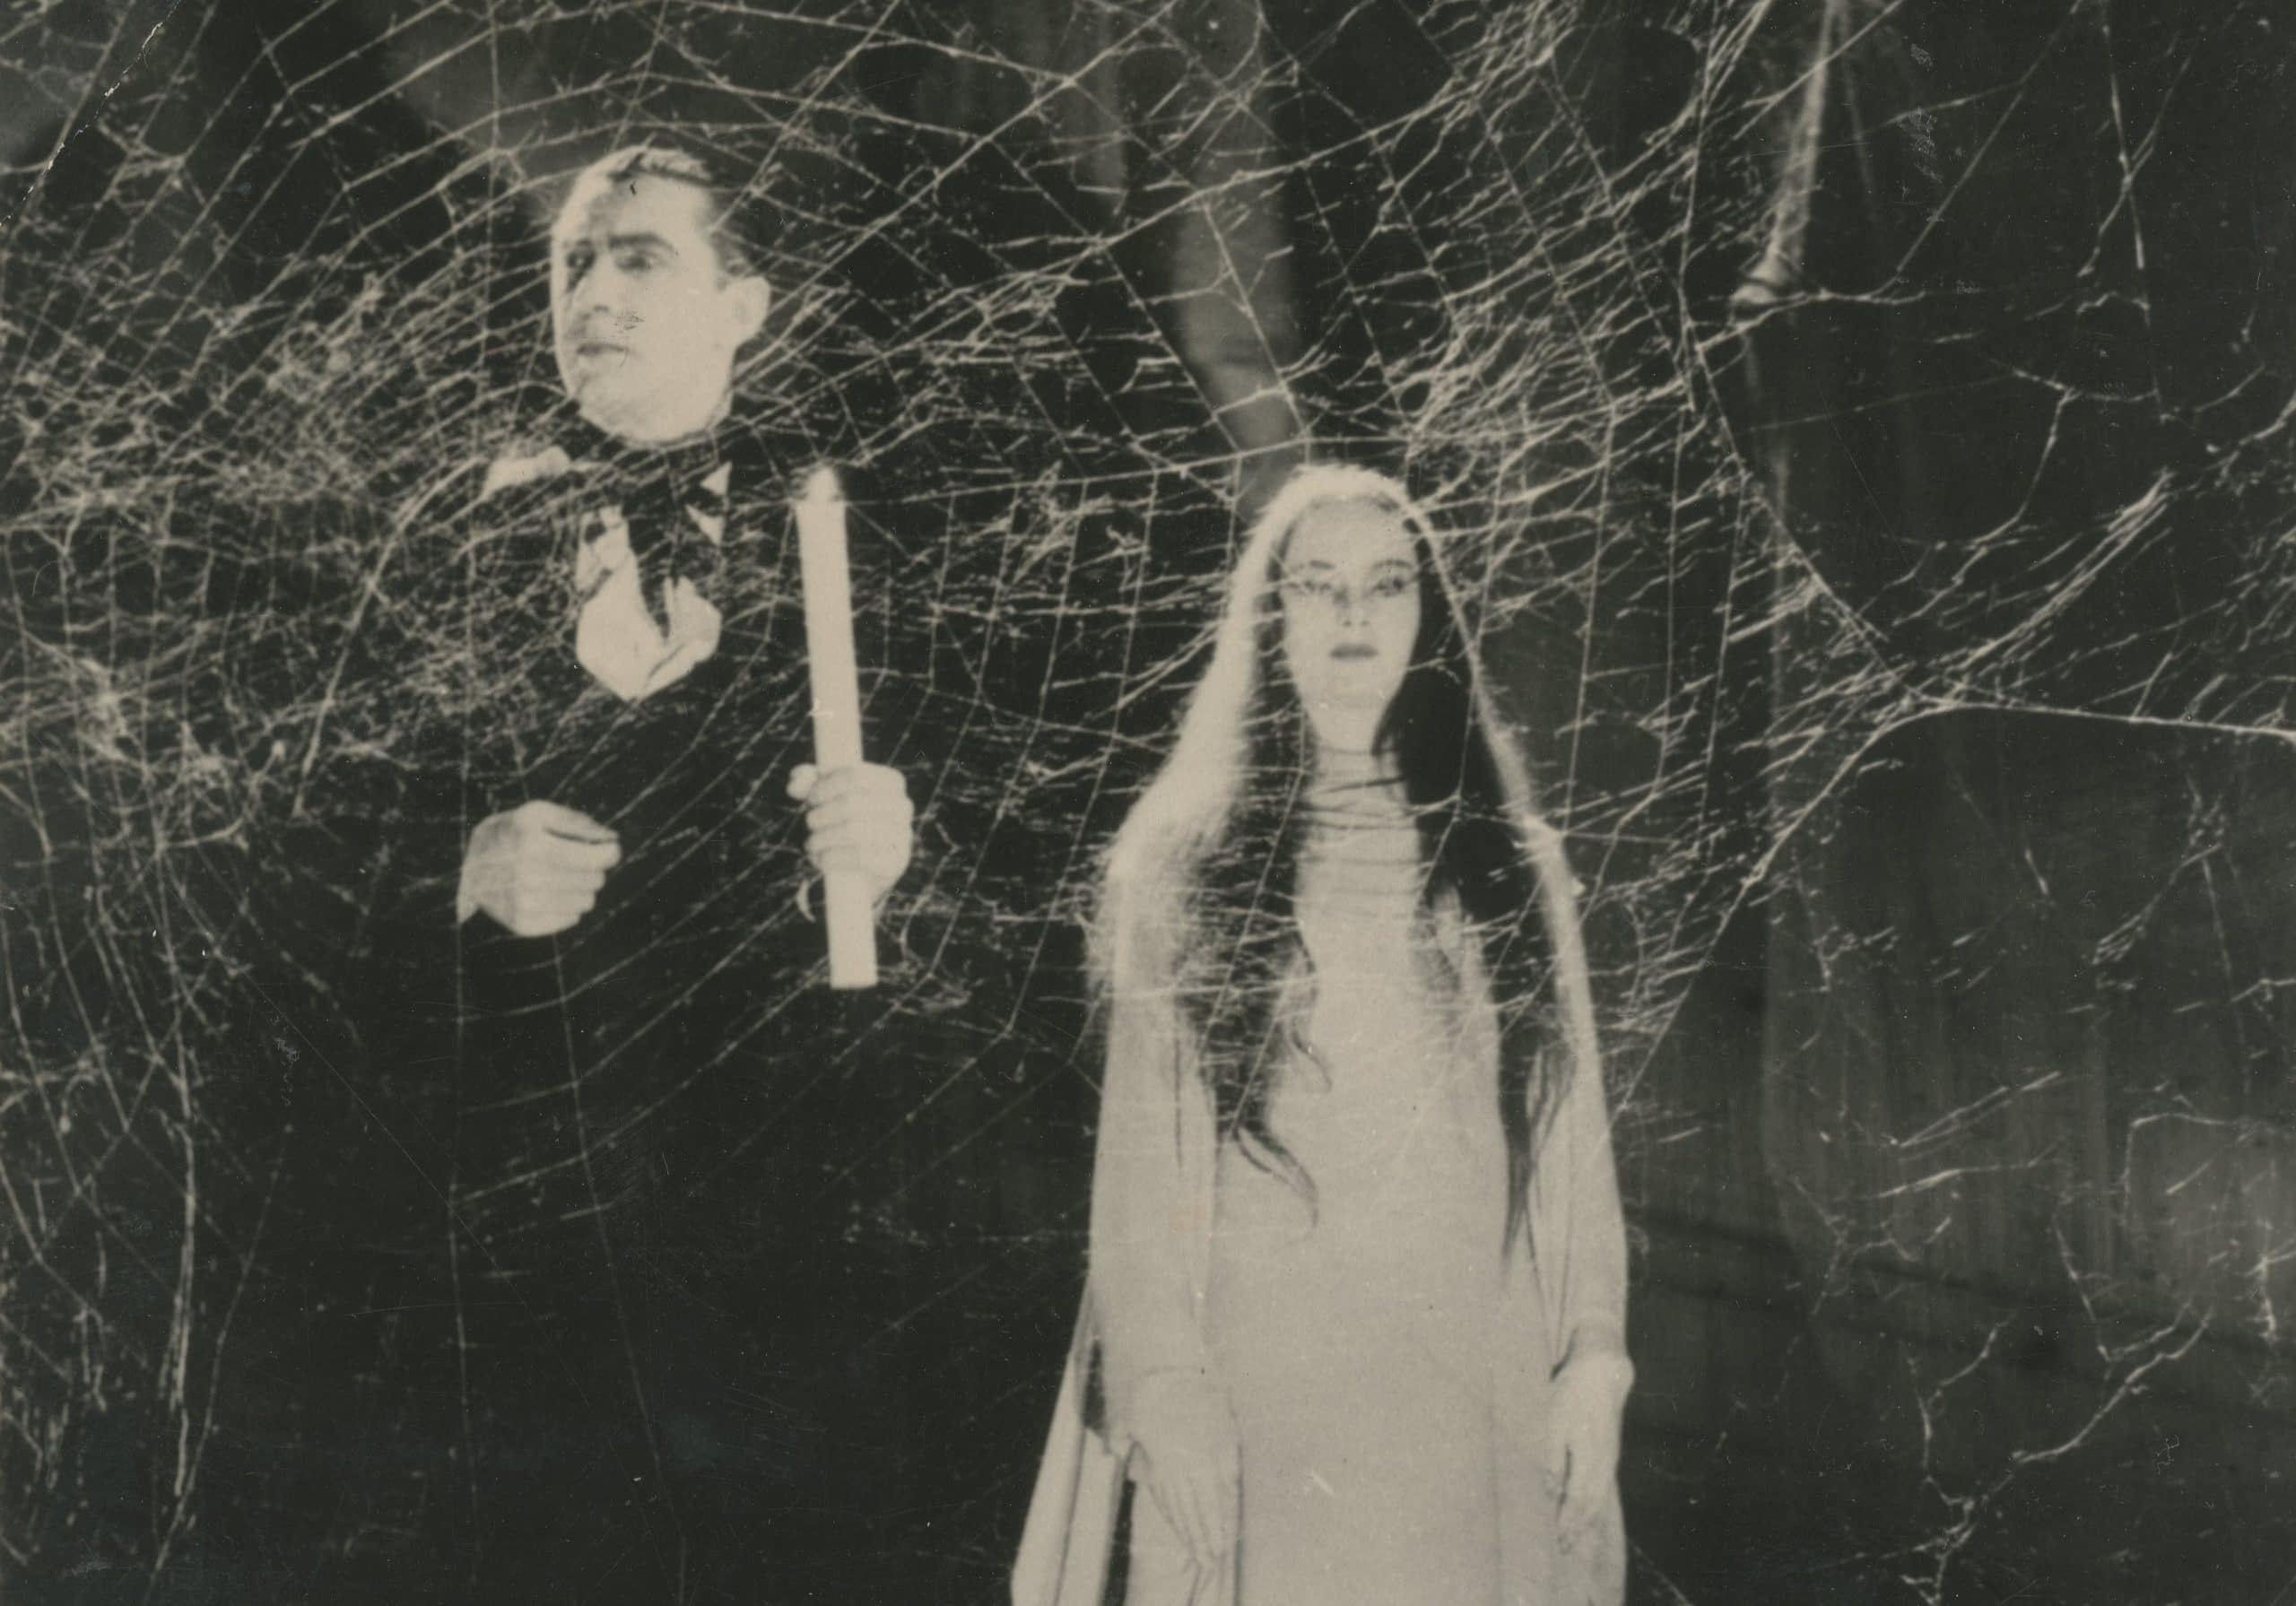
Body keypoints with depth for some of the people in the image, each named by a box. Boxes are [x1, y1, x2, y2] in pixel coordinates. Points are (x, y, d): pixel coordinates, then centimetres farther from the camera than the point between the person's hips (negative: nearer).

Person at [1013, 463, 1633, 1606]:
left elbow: (1571, 1121, 8)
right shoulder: (1181, 861, 6)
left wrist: (1593, 1354, -1)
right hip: (1260, 1395, -2)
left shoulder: (1507, 859, 13)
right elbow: (1138, 1145, 2)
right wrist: (1162, 1380, -8)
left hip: (1477, 1387, 2)